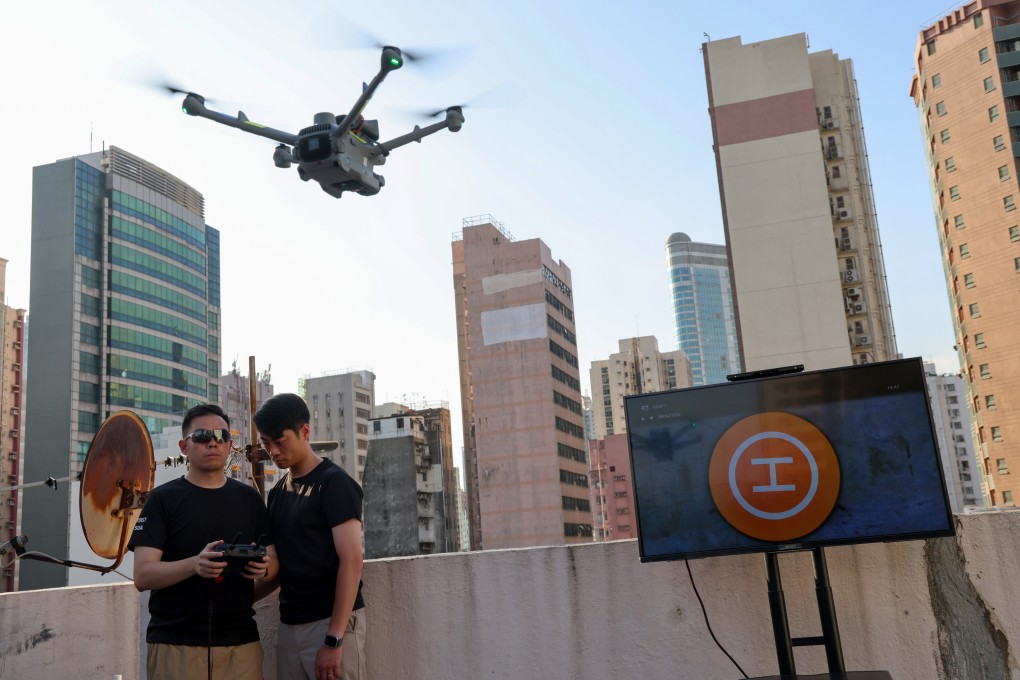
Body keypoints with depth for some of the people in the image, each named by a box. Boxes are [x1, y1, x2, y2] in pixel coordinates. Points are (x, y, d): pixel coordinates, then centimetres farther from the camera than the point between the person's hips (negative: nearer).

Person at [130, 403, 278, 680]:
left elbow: (274, 562, 8)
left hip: (241, 642, 3)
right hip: (174, 644, -3)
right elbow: (142, 576, -9)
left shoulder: (250, 498, 8)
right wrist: (194, 565, -26)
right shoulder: (162, 499, -2)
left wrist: (263, 567, -15)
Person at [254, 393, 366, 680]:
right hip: (289, 624, 7)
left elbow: (351, 560, -15)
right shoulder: (277, 492, 13)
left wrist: (333, 639, -19)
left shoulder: (333, 482, -9)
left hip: (331, 622, -6)